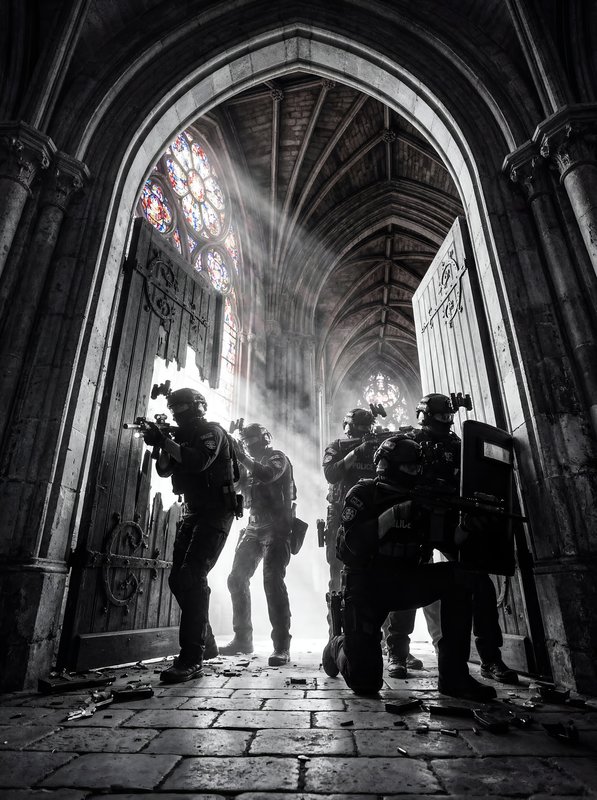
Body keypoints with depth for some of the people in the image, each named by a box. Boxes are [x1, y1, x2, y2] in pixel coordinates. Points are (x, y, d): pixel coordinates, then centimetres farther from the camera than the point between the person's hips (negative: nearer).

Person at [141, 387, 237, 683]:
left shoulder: (211, 431, -5)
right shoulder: (182, 436, 19)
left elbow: (200, 461, -23)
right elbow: (164, 470, 12)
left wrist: (165, 442, -22)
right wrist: (159, 446, -5)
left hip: (215, 512, -8)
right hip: (192, 512, 9)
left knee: (191, 577, -18)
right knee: (178, 579, 7)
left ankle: (191, 659, -13)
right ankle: (206, 643, 23)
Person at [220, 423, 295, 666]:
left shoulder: (277, 457, -1)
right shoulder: (249, 463, 21)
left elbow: (267, 475, -21)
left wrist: (241, 457, -18)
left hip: (276, 527, -7)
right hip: (254, 527, 7)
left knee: (272, 582, -15)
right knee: (237, 579, 4)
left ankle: (281, 646, -9)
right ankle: (243, 638, 17)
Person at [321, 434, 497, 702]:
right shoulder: (363, 494, -10)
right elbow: (349, 545, -23)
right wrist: (393, 514, -30)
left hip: (405, 583, 4)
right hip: (367, 587, -4)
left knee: (457, 577, -21)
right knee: (365, 683, -7)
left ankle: (453, 676, -12)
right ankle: (338, 646, 28)